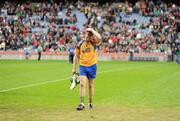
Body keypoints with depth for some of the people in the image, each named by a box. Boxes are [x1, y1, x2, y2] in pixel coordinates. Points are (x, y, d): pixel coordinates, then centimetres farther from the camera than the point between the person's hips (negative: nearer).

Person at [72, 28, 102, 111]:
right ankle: (82, 104, -14)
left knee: (91, 85, 11)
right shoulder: (80, 44, 2)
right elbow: (76, 56, 8)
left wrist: (92, 30, -17)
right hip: (82, 66, 1)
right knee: (82, 84, -13)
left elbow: (99, 38, -27)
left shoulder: (94, 43, -3)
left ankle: (90, 103, 24)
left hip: (92, 66, 0)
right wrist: (74, 68, 6)